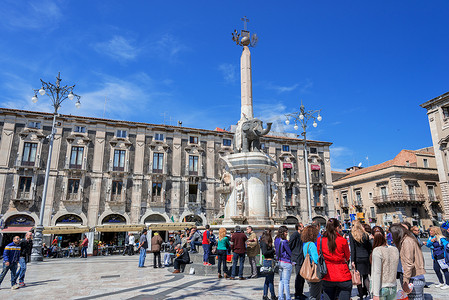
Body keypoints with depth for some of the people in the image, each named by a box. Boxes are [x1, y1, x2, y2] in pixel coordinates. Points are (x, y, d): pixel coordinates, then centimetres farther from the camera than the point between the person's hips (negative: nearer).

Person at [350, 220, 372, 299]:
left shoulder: (352, 234, -5)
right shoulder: (366, 235, 5)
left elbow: (352, 249, -8)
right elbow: (369, 248, 8)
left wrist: (352, 261, -7)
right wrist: (369, 258, 17)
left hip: (357, 258, -3)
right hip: (366, 258, 3)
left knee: (358, 276, 4)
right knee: (365, 276, 15)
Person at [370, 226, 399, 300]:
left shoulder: (377, 251, -17)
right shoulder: (395, 250, -1)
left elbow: (377, 273, -19)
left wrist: (375, 294, -16)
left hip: (381, 288, -5)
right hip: (393, 287, 5)